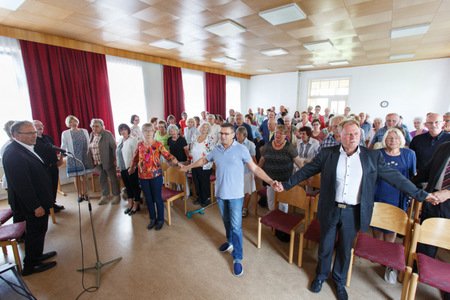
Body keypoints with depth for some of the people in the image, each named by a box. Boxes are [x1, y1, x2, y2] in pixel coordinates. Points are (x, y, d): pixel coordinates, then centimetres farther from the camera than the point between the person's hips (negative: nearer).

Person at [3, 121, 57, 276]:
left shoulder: (26, 149, 6)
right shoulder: (13, 154, -25)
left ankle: (37, 255, 42)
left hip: (39, 200, 10)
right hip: (32, 204, -10)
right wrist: (35, 206, -22)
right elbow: (21, 184, -26)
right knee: (35, 232, 7)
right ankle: (30, 266, 25)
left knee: (39, 230, 23)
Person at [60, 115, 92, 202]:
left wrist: (89, 155, 7)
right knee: (76, 176, 4)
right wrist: (61, 157, 1)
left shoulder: (84, 131, 6)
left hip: (84, 157, 1)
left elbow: (88, 144, 8)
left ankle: (85, 193, 14)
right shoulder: (65, 133, 1)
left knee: (83, 175, 4)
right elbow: (63, 146, 5)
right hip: (73, 158, -1)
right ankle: (80, 194, 17)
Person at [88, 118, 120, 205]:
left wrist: (115, 158, -16)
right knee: (102, 179, 15)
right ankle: (104, 196, 27)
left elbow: (114, 147, -10)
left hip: (107, 161, -6)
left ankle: (116, 196, 15)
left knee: (113, 178, 4)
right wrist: (91, 161, 13)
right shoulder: (92, 135, 10)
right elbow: (90, 148, 17)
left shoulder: (107, 134, -9)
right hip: (97, 162, 6)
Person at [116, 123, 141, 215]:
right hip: (122, 168, 8)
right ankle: (130, 203, 32)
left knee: (135, 186, 4)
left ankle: (136, 205, 18)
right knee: (127, 186, 17)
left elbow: (136, 155, -18)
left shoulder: (133, 140, -14)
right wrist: (119, 165, 18)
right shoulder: (120, 140, 12)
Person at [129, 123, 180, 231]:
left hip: (155, 175, -4)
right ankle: (152, 219, 32)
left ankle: (160, 220, 23)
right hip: (143, 176, 4)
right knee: (148, 199, 14)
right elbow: (135, 158, 20)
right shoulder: (140, 144, 6)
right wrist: (132, 168, 29)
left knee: (157, 198, 4)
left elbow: (168, 155, -12)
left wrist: (177, 163, -25)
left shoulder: (158, 144, -5)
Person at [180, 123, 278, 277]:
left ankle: (237, 258, 16)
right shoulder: (216, 150, 2)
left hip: (235, 194, -5)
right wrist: (188, 167, 25)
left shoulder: (241, 149, -13)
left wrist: (270, 181, -25)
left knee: (236, 226, -1)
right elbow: (203, 160, 18)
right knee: (226, 221, 23)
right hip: (220, 193, 5)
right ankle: (230, 242, 47)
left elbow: (255, 168, -15)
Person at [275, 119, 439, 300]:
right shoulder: (327, 154, -5)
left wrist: (421, 195, 6)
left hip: (354, 213, 1)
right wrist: (286, 184, -3)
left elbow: (394, 177, 7)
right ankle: (321, 275, 43)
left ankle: (340, 281, 44)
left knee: (345, 249, 18)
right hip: (330, 210, -1)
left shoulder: (373, 156, -1)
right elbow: (305, 171, -1)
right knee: (325, 246, 16)